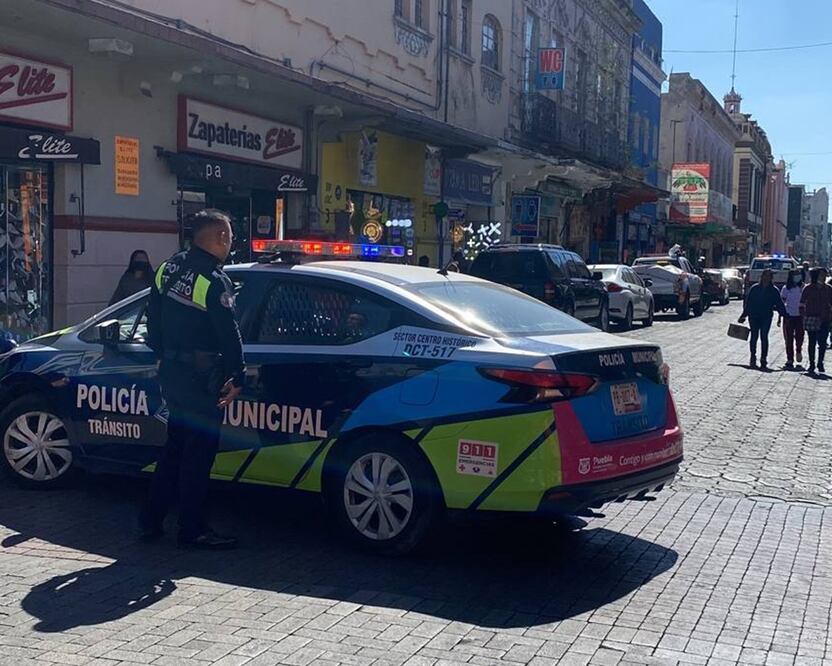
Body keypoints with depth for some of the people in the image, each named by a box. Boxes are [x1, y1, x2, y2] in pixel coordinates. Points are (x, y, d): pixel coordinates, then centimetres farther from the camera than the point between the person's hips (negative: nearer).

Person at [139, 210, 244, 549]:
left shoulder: (169, 267, 7)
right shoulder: (214, 280, -17)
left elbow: (154, 320, 14)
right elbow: (229, 334, -17)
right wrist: (237, 378, -8)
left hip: (170, 371, 8)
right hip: (200, 378, -8)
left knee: (176, 445, 19)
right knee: (199, 452, 1)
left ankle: (151, 520, 23)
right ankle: (192, 530, 8)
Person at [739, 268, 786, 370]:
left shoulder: (774, 290, 3)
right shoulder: (754, 288, 4)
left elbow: (779, 304, 4)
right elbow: (747, 302, 9)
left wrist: (783, 315, -2)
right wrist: (744, 315, 7)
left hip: (766, 317, -1)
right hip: (754, 316, 1)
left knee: (764, 337, -8)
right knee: (754, 336, 6)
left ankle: (763, 359, -4)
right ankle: (753, 358, 19)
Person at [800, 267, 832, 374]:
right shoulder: (808, 288, 0)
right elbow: (802, 303, 3)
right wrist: (803, 315, -4)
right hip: (811, 318, -2)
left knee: (822, 343, 1)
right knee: (812, 342, 3)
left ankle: (820, 364, 14)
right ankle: (811, 364, 9)